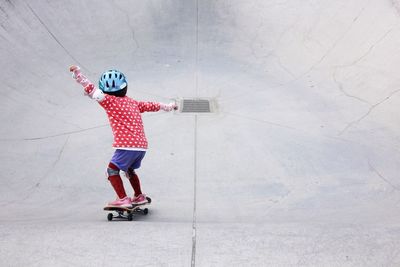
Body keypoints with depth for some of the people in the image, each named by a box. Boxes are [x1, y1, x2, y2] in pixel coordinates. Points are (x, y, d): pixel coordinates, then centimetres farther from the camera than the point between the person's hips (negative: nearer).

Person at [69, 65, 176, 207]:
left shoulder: (109, 100, 0)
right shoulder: (132, 102, 18)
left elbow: (90, 89, -3)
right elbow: (150, 105, 31)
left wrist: (77, 73, 4)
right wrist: (167, 106, 45)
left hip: (127, 146, -8)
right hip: (142, 145, 8)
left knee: (112, 169, -4)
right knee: (129, 169, 27)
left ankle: (123, 199, -14)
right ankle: (139, 196, 38)